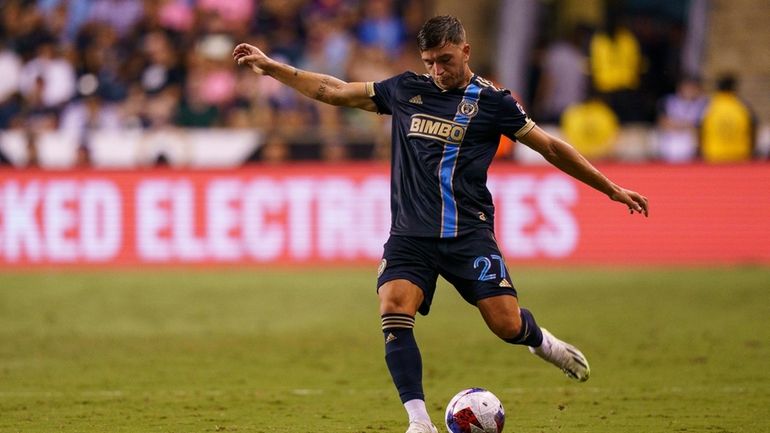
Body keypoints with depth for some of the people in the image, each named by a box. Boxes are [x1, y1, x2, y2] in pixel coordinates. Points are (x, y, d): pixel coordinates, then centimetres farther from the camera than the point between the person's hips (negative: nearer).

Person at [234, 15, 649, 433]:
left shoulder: (491, 101, 2)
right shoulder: (405, 90, 10)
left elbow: (551, 148, 8)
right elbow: (335, 91, 19)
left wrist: (612, 188, 9)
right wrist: (271, 67, 16)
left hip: (468, 233, -2)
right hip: (410, 236, 2)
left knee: (506, 324, -11)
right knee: (394, 311, -22)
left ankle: (541, 341, 28)